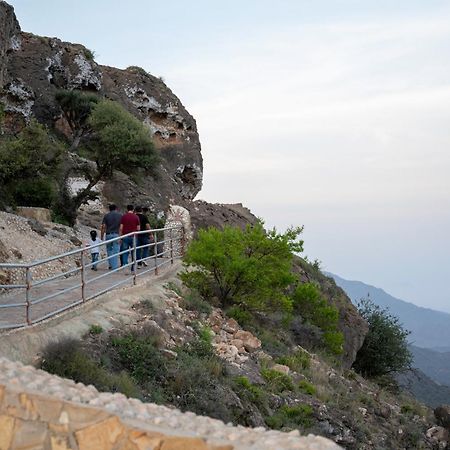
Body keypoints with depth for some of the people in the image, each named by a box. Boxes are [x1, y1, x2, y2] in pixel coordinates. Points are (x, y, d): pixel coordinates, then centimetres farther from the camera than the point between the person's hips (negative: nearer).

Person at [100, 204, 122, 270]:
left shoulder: (106, 216, 5)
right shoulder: (120, 215, 3)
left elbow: (103, 227, -1)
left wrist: (102, 237, 3)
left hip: (108, 235, 1)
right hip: (116, 234, -1)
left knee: (109, 250, 16)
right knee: (115, 251, 0)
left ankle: (110, 264, 14)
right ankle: (114, 266, -3)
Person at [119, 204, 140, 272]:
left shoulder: (124, 216, 1)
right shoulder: (136, 217, 1)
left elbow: (121, 228, -2)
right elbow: (138, 228, 1)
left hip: (125, 236, 0)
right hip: (133, 236, 0)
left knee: (125, 253, 4)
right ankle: (133, 269, 7)